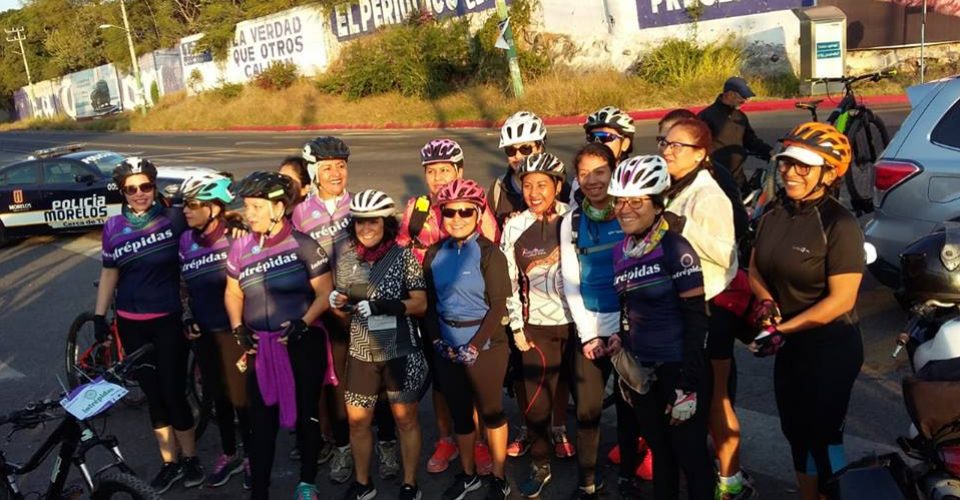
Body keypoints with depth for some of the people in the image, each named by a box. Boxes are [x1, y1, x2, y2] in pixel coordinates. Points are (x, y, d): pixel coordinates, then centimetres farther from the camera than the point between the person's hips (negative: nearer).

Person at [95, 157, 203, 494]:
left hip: (170, 320, -3)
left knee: (173, 393, 0)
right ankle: (170, 463, 24)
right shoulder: (113, 228, 1)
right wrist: (99, 318, 6)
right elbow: (109, 273, 8)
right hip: (131, 324, 3)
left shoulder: (174, 219, -7)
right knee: (153, 395, 11)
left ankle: (190, 459, 20)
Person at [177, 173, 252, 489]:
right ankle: (228, 454, 34)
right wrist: (187, 319, 3)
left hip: (234, 328, -5)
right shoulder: (186, 241, 4)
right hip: (205, 331, 5)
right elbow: (184, 284, 14)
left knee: (241, 395, 3)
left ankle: (251, 456, 23)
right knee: (218, 395, 16)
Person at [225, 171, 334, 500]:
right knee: (261, 421, 4)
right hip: (260, 346, 3)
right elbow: (232, 292, 13)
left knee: (306, 413, 10)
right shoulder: (240, 247, 3)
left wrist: (303, 323, -20)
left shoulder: (302, 244, -10)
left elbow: (325, 292, -8)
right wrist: (238, 327, -1)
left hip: (303, 344, -3)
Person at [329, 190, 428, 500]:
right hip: (361, 354, 3)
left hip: (400, 353, -3)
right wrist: (337, 304, -14)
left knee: (405, 419, 9)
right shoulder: (346, 260, 2)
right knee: (357, 420, 11)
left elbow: (421, 304, -9)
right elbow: (344, 311, 9)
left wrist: (385, 305, -24)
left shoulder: (404, 256, -8)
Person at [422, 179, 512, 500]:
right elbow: (430, 303, 8)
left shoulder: (489, 253, -10)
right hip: (447, 347, 4)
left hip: (485, 346, -4)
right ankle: (468, 474, 34)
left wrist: (475, 346, -17)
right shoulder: (435, 254, 4)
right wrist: (437, 341, -5)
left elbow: (498, 306, -12)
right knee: (459, 412, 16)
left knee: (490, 411, 8)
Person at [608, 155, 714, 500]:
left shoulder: (675, 248, -15)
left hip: (678, 368, -6)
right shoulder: (621, 251, 4)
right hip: (641, 368, 6)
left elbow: (695, 318, -16)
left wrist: (688, 385, -18)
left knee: (690, 455, 6)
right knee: (660, 451, 19)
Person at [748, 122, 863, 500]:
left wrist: (783, 330, -23)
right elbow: (755, 267, 10)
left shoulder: (839, 225, -18)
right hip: (789, 346, 7)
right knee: (795, 430, 18)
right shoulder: (775, 213, 1)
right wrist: (766, 300, -10)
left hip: (830, 349, -6)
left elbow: (842, 299, -21)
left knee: (823, 435, 5)